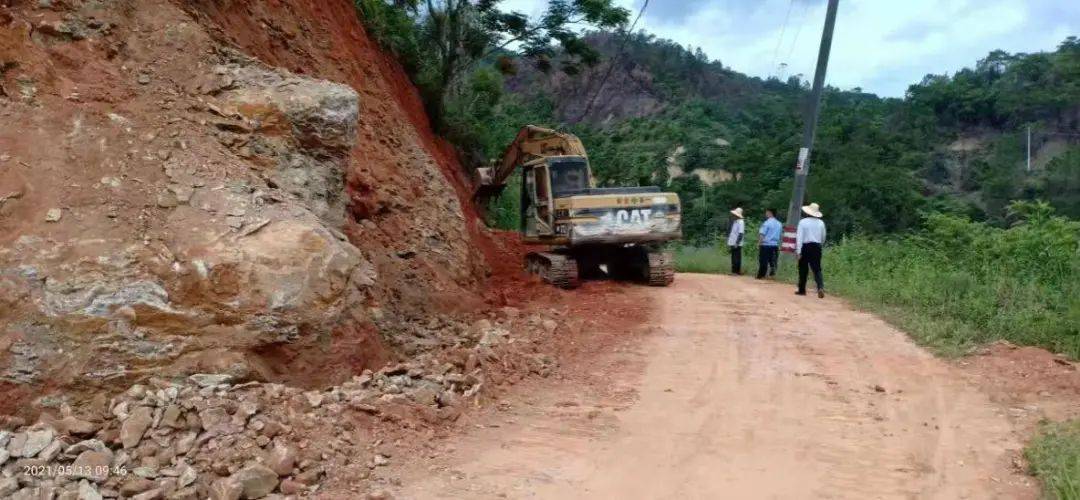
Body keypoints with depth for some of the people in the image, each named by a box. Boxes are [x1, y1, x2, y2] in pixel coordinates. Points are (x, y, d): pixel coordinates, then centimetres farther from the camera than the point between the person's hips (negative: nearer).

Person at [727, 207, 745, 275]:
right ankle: (733, 271, 17)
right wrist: (729, 242, 18)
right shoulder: (735, 222, 15)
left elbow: (740, 234, -19)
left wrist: (737, 243, -21)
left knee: (737, 258, -5)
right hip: (732, 243, 9)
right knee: (733, 258, 12)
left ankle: (737, 271, -1)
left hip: (737, 244, -9)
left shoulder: (741, 222, -13)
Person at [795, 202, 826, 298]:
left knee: (803, 269, 9)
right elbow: (823, 238, 13)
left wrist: (798, 251, -12)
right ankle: (821, 287, -19)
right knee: (817, 269, 3)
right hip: (817, 247, 3)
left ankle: (802, 290, 15)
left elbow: (799, 237, -12)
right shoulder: (821, 223, 4)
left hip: (805, 247, -3)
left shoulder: (803, 222, -7)